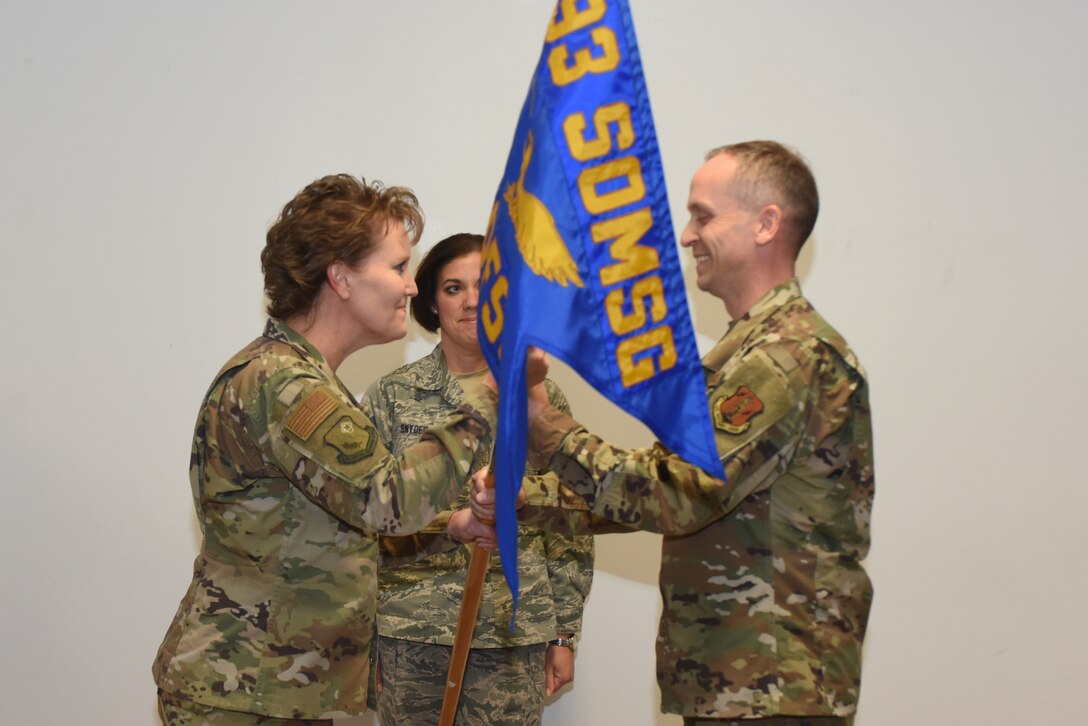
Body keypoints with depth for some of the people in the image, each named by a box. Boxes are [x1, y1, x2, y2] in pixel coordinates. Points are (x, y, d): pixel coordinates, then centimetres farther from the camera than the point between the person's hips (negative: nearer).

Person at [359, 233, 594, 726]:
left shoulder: (541, 398, 5)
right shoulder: (391, 395, 4)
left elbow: (568, 530, 6)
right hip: (410, 630, 0)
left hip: (512, 631, 0)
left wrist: (564, 635, 5)